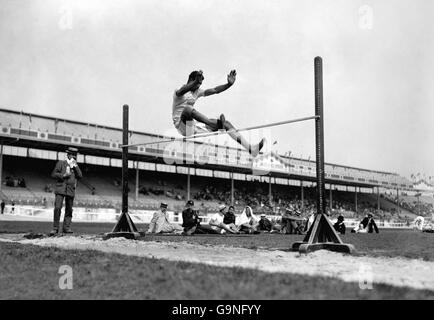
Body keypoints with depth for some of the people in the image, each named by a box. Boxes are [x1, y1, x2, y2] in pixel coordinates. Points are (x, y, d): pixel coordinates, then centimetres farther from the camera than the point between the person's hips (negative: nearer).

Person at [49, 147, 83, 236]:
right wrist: (64, 175, -12)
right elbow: (53, 174, 2)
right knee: (57, 208, -13)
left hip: (70, 190, 4)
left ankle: (66, 227, 8)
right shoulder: (61, 163, 7)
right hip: (60, 188, -4)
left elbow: (80, 176, 5)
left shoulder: (75, 166, 18)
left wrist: (75, 166, -2)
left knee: (69, 210, 2)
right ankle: (55, 228, -8)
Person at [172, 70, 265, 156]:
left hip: (194, 127, 7)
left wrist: (229, 84, -5)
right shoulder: (178, 92, -5)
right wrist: (196, 81, -47)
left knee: (226, 124, -6)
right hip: (181, 126, -7)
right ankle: (215, 123, -55)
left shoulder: (197, 92, 17)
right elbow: (182, 91, -31)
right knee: (188, 109, -40)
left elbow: (215, 90, 10)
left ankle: (251, 148, -14)